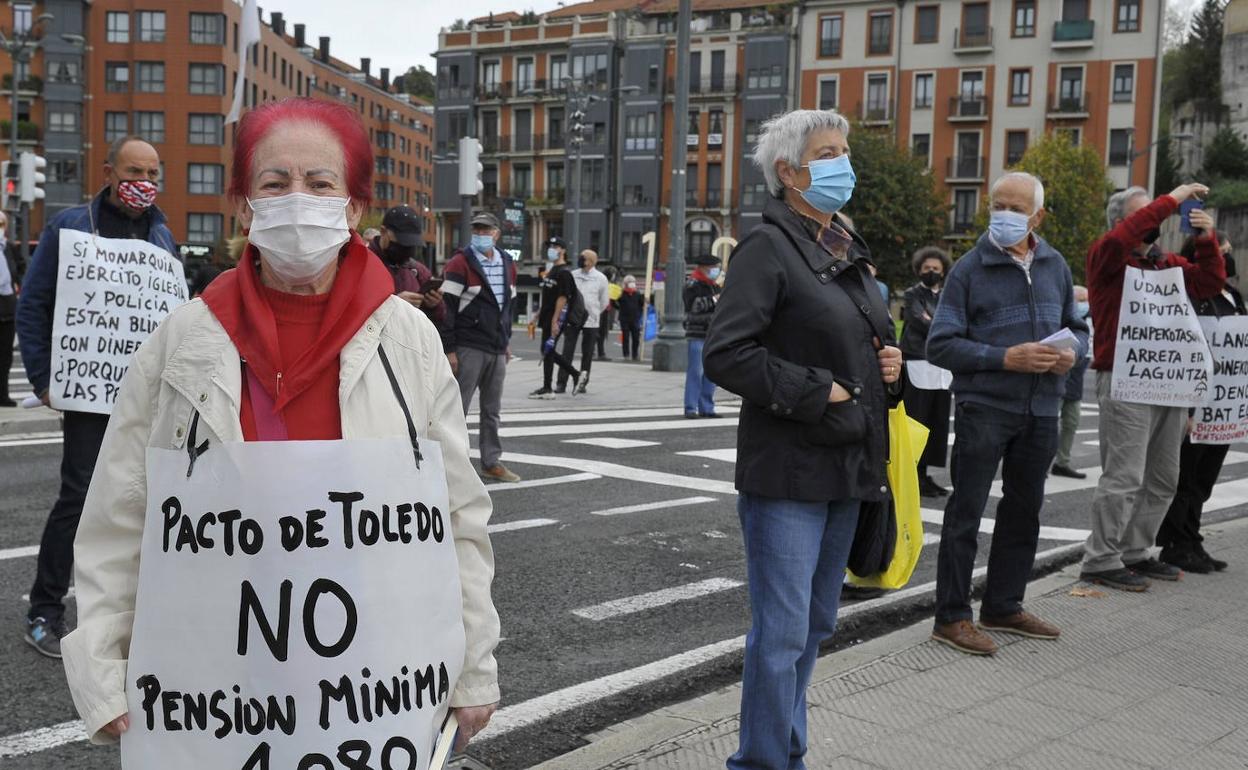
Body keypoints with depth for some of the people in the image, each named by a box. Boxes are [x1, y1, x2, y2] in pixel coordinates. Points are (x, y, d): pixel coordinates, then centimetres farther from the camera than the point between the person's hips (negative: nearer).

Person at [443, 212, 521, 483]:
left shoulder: (508, 263, 11)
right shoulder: (461, 263, -9)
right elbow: (448, 307, -11)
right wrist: (449, 349, -15)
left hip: (497, 349, 6)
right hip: (468, 348, -6)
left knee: (492, 410, 13)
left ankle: (491, 463, 21)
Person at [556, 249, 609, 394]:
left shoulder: (600, 278, 1)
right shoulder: (573, 275, 6)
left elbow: (605, 301, 8)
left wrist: (593, 313, 10)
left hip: (591, 322, -1)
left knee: (587, 354, 6)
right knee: (567, 352, -4)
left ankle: (582, 383, 15)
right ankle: (561, 383, -4)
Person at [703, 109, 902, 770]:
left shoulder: (847, 248, 15)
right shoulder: (768, 246, -10)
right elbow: (725, 354, -19)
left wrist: (888, 364, 6)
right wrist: (817, 393, -18)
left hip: (849, 466, 8)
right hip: (789, 471, -8)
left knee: (816, 624, 17)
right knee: (782, 631, -4)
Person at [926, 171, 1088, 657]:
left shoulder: (1055, 266, 8)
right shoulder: (970, 268, -6)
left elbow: (1077, 326, 19)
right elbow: (940, 345, -10)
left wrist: (1072, 353, -5)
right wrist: (1006, 358, -20)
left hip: (1040, 411, 6)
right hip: (983, 408, -6)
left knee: (1024, 509, 15)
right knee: (966, 512, -1)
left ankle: (1003, 606, 29)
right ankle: (951, 617, 7)